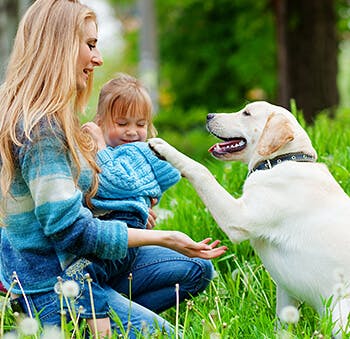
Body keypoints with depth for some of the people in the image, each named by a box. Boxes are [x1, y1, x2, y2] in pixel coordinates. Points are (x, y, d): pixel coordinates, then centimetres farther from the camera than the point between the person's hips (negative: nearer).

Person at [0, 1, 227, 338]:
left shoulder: (51, 119, 10)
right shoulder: (40, 128, -23)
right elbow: (68, 227, -24)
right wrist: (164, 238, -20)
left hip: (80, 264, 10)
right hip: (52, 282, -10)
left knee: (196, 269, 11)